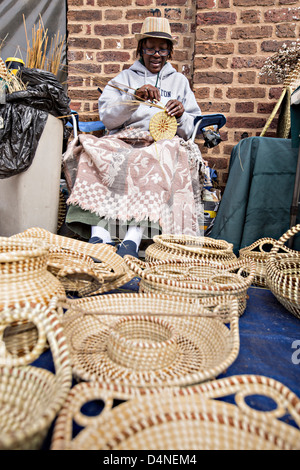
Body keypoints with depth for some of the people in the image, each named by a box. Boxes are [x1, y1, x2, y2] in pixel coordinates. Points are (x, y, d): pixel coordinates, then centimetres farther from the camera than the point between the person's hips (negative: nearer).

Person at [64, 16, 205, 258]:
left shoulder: (179, 81, 26)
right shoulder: (125, 78, 23)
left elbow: (193, 129, 16)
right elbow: (107, 118, 6)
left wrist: (181, 116, -6)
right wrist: (133, 99, -9)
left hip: (165, 143, 0)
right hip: (124, 141, 1)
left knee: (166, 155, -38)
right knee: (92, 150, -31)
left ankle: (133, 238, -47)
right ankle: (99, 234, -41)